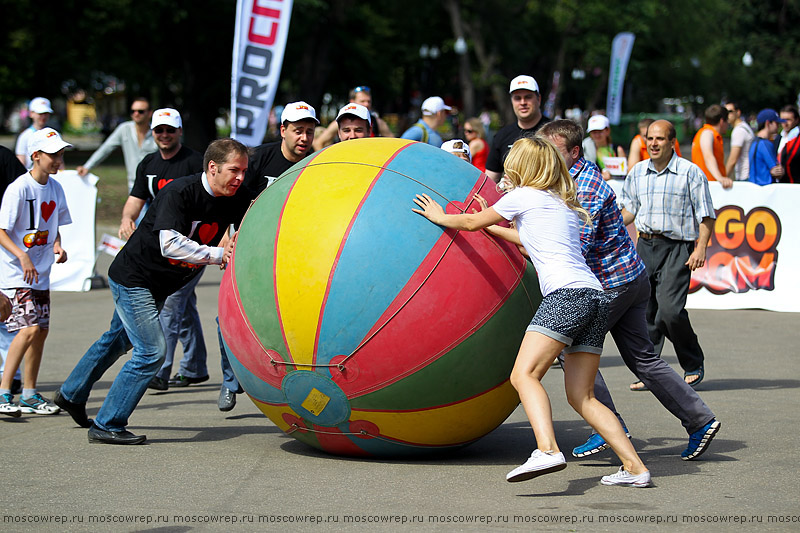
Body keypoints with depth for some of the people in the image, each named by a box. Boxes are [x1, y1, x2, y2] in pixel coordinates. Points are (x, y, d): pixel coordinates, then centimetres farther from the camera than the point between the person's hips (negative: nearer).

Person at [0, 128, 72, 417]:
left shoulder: (55, 188, 7)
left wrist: (57, 246, 0)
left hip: (40, 273, 8)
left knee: (41, 330, 9)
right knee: (29, 328, -18)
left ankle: (29, 395, 20)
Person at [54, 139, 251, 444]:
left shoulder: (233, 202, -6)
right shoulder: (180, 192, -27)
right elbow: (169, 244, -36)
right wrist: (218, 254, -37)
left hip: (161, 287, 9)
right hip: (133, 278, -9)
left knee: (118, 339, 24)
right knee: (151, 351, -14)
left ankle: (71, 395, 45)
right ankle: (107, 426, -5)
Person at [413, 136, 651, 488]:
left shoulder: (524, 195, 7)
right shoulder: (563, 204, 29)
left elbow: (472, 222, 18)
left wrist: (441, 217, 37)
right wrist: (493, 226, 59)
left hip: (566, 293, -8)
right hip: (594, 296, 8)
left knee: (524, 374, -18)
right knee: (581, 396, 8)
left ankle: (547, 451, -40)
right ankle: (634, 467, 0)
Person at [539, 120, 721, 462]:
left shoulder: (585, 189, -20)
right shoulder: (578, 175, 12)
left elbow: (579, 247, -25)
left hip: (612, 284, -10)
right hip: (632, 279, 10)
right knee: (642, 358, 11)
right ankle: (699, 419, 11)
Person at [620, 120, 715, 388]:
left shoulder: (691, 172, -3)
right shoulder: (637, 172, 12)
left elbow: (706, 215, -2)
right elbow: (629, 209, 24)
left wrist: (700, 248, -12)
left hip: (677, 248, -5)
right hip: (645, 246, 5)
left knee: (669, 310, -17)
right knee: (643, 311, 2)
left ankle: (694, 365, 4)